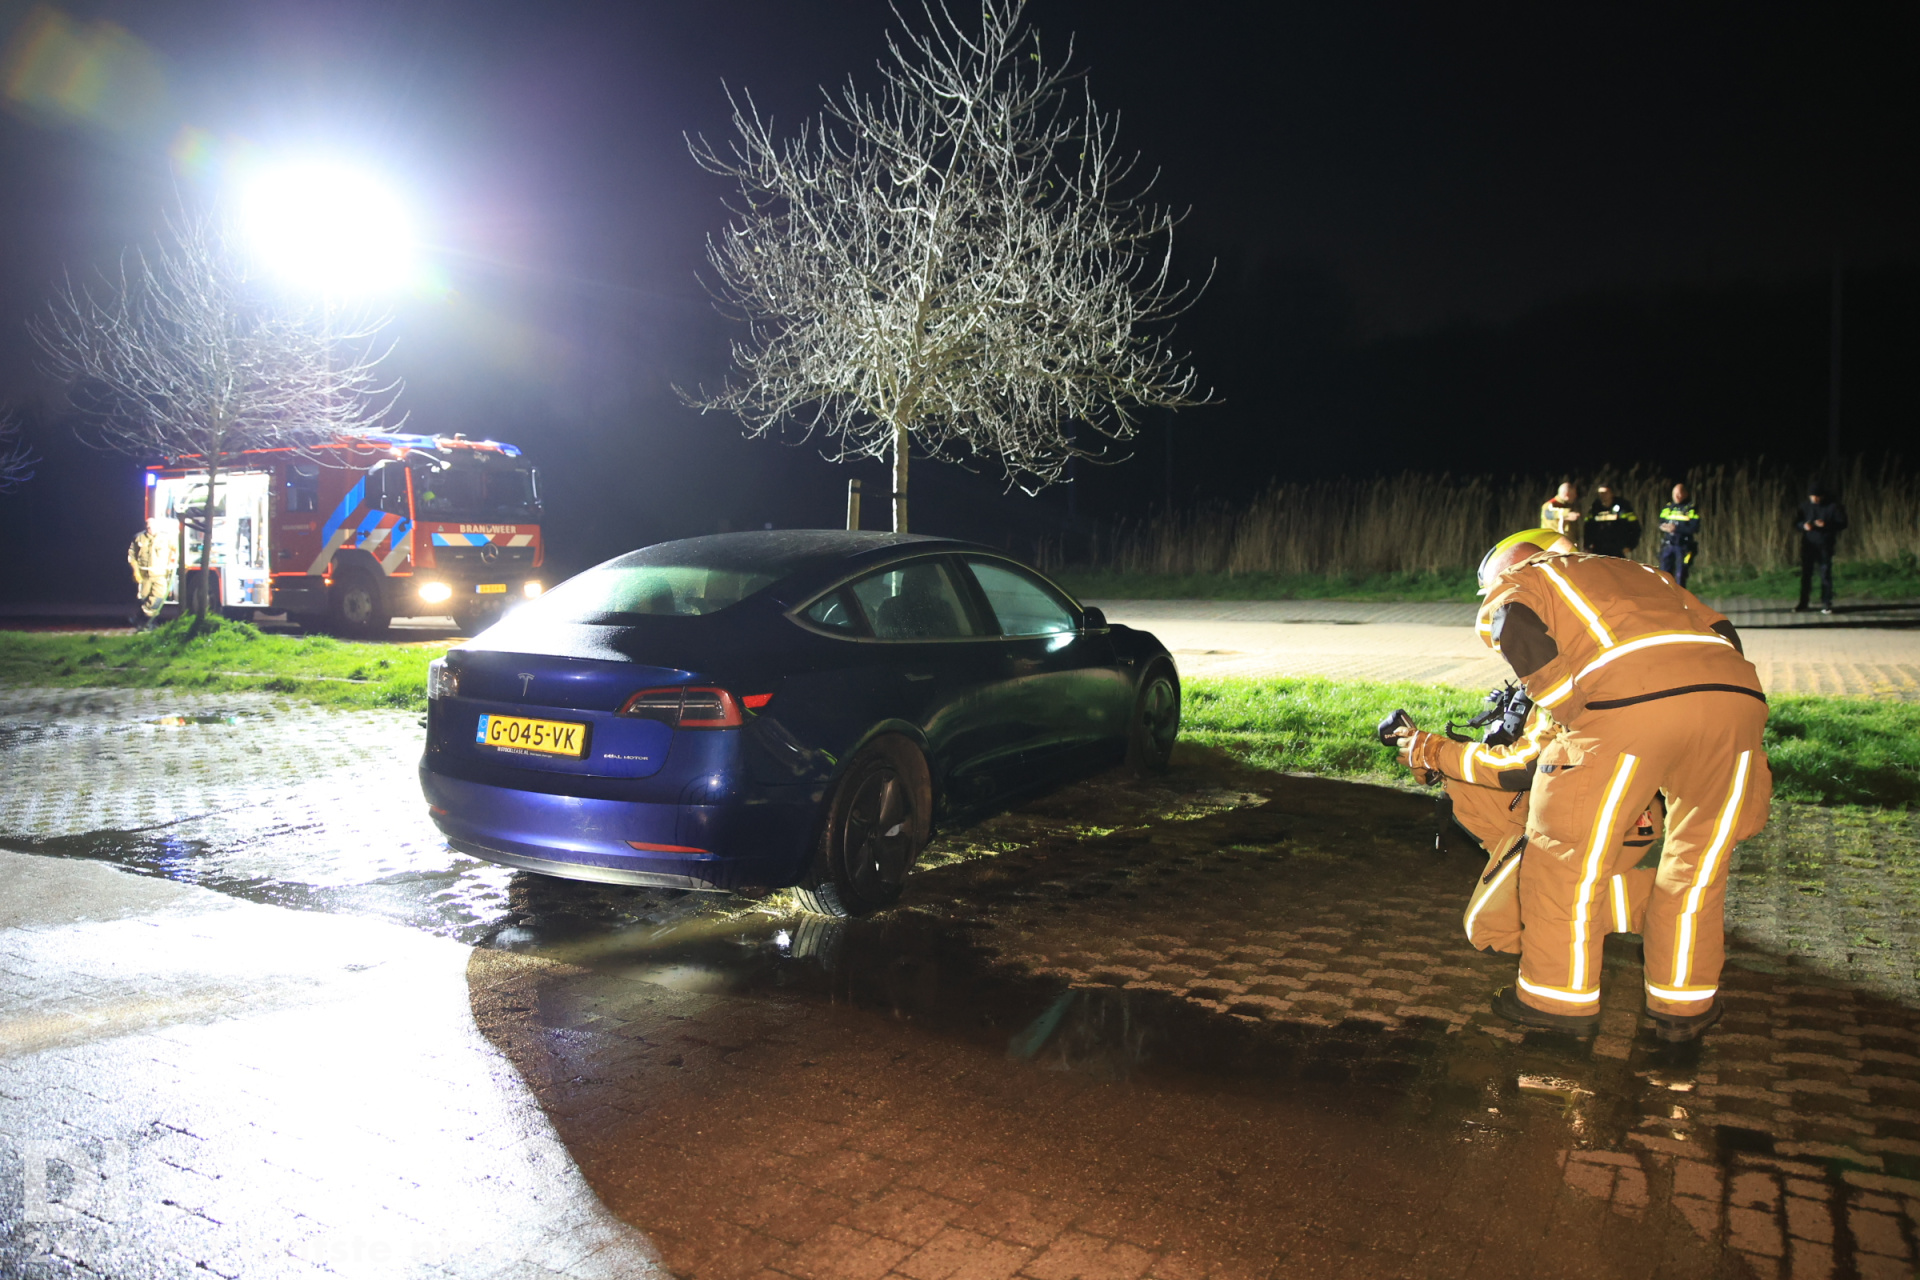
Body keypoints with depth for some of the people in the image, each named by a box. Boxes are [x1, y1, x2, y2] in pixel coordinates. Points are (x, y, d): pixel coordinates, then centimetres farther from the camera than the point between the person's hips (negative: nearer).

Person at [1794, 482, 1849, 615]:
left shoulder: (1833, 506, -5)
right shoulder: (1805, 506, 5)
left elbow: (1843, 523, -7)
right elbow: (1796, 522, 10)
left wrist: (1826, 524, -23)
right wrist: (1803, 525, -13)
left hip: (1825, 545, -3)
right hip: (1808, 544, 3)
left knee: (1826, 573, -1)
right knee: (1806, 574, 5)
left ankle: (1826, 604, 5)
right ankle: (1803, 604, 11)